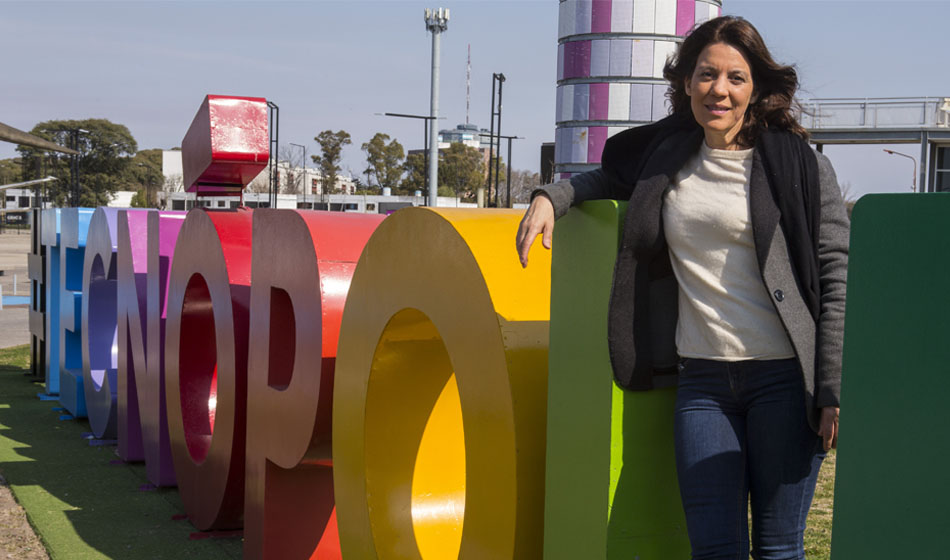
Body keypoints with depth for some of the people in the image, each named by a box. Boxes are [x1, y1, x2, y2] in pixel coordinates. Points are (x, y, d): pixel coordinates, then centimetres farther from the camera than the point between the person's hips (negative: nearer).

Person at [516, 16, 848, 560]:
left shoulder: (799, 164, -2)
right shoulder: (667, 157, 9)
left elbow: (837, 282, -4)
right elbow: (610, 176, 31)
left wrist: (834, 393, -8)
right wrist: (551, 196, 11)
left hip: (783, 378, -3)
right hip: (701, 380, 3)